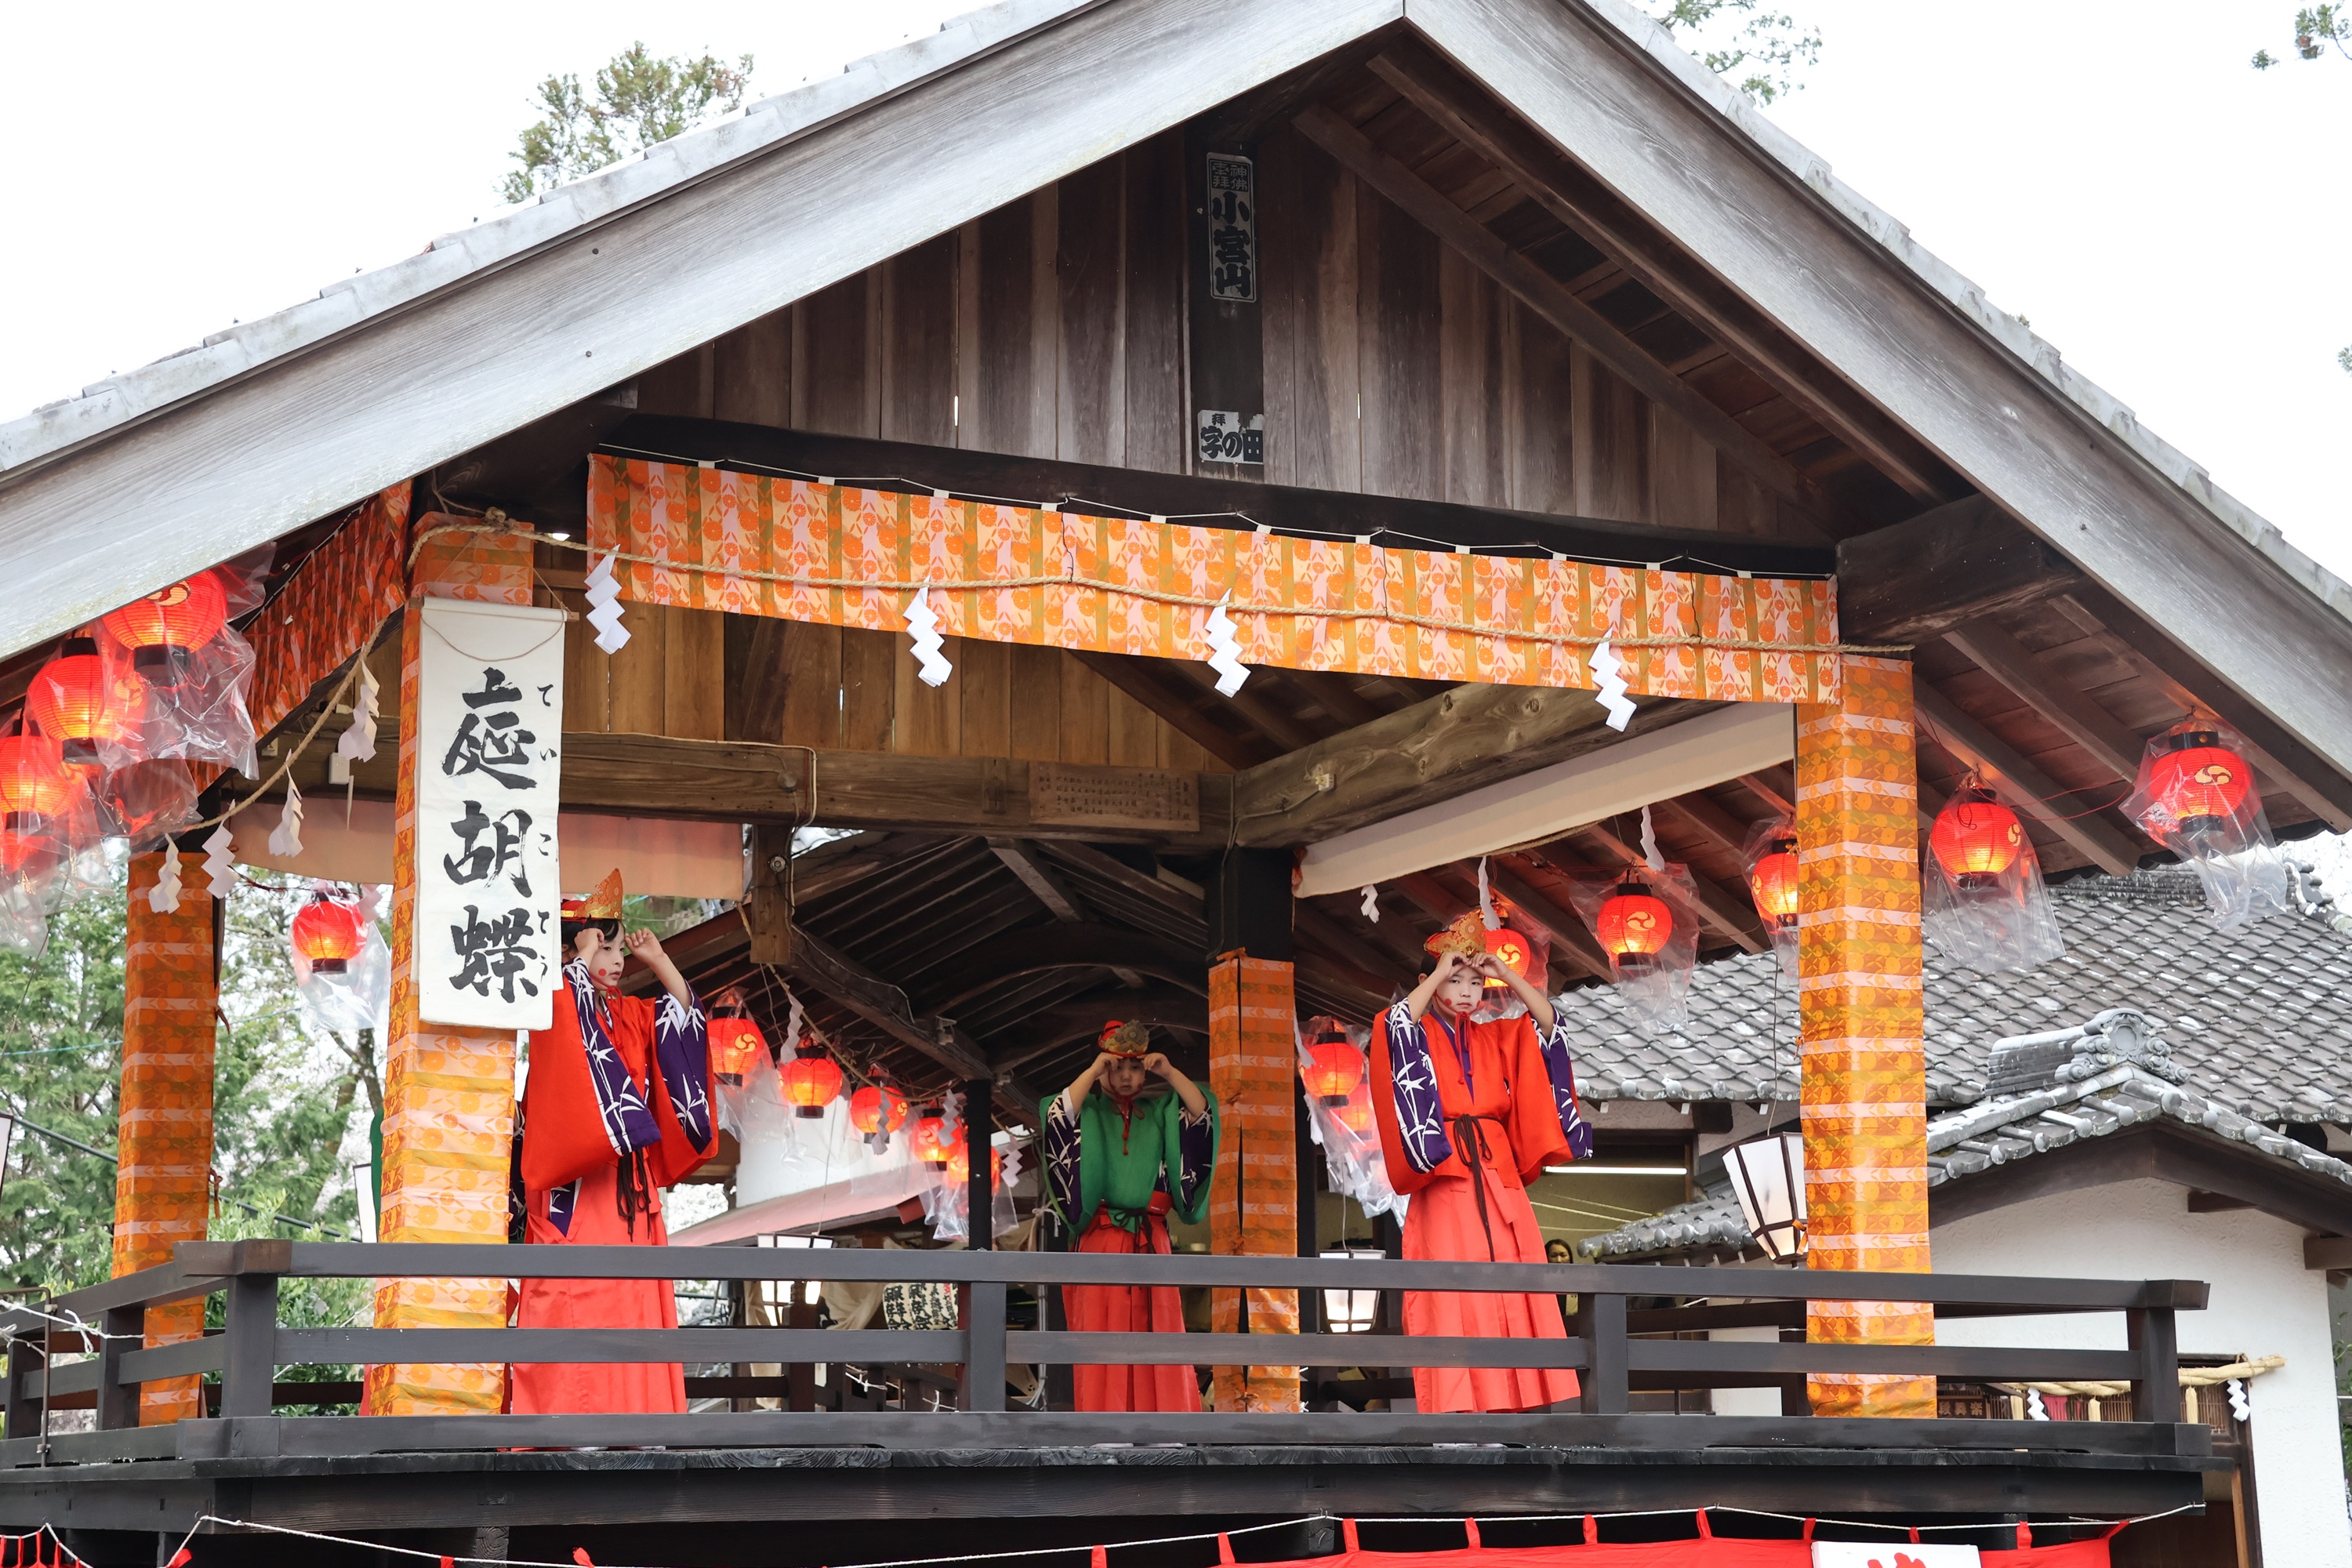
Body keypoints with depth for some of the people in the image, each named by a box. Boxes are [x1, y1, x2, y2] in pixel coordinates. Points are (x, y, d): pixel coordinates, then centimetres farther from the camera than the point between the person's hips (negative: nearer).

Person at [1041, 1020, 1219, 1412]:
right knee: (1103, 1332, -6)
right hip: (1101, 1242, -3)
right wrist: (1093, 1071, -15)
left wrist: (1170, 1074, -7)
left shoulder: (1160, 1110, 13)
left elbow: (1202, 1113, 0)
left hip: (1151, 1244, 3)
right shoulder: (1088, 1110, 5)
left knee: (1155, 1332, 0)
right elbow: (1059, 1116, -16)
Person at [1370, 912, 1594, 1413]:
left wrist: (1506, 974, 1)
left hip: (1499, 1180, 5)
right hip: (1445, 1187, -5)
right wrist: (1439, 972, -13)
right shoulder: (1415, 1036, 3)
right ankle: (1458, 1406, -14)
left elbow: (1547, 1022, 9)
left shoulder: (1494, 1039, 17)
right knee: (1452, 1300, -11)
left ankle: (1508, 1404, -2)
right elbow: (1398, 1021, -19)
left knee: (1509, 1294, -2)